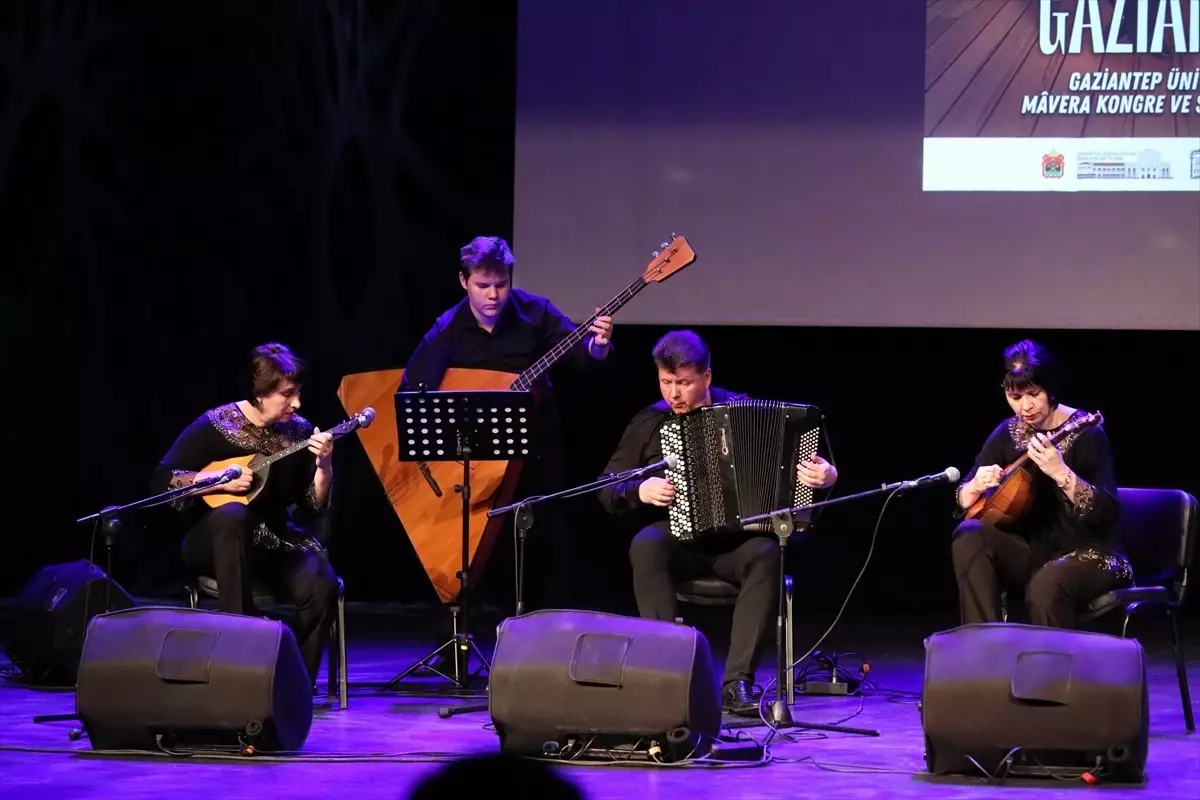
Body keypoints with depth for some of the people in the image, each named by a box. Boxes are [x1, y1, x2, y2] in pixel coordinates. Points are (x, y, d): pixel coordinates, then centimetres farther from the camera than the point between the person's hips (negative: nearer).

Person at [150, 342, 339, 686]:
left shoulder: (298, 432, 1)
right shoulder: (216, 425, -8)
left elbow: (316, 507, -1)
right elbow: (161, 480, -11)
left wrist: (324, 465, -18)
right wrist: (220, 481, -21)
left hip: (275, 541, 3)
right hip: (213, 540, -3)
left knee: (321, 586, -29)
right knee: (233, 514, -40)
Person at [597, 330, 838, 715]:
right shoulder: (649, 423, 9)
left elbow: (797, 452, 4)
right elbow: (608, 489, 13)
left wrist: (824, 474, -17)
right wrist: (640, 491, -8)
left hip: (737, 540, -1)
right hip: (677, 539, 1)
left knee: (765, 553, -35)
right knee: (646, 545, -34)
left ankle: (737, 681, -35)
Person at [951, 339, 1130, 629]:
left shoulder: (1084, 432, -13)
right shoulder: (1008, 433, 3)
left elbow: (1106, 516, -23)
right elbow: (962, 503, 9)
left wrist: (1061, 473, -35)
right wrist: (976, 486, -15)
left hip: (1085, 554, -6)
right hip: (1034, 550, 6)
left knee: (1045, 586, -37)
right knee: (969, 535, -21)